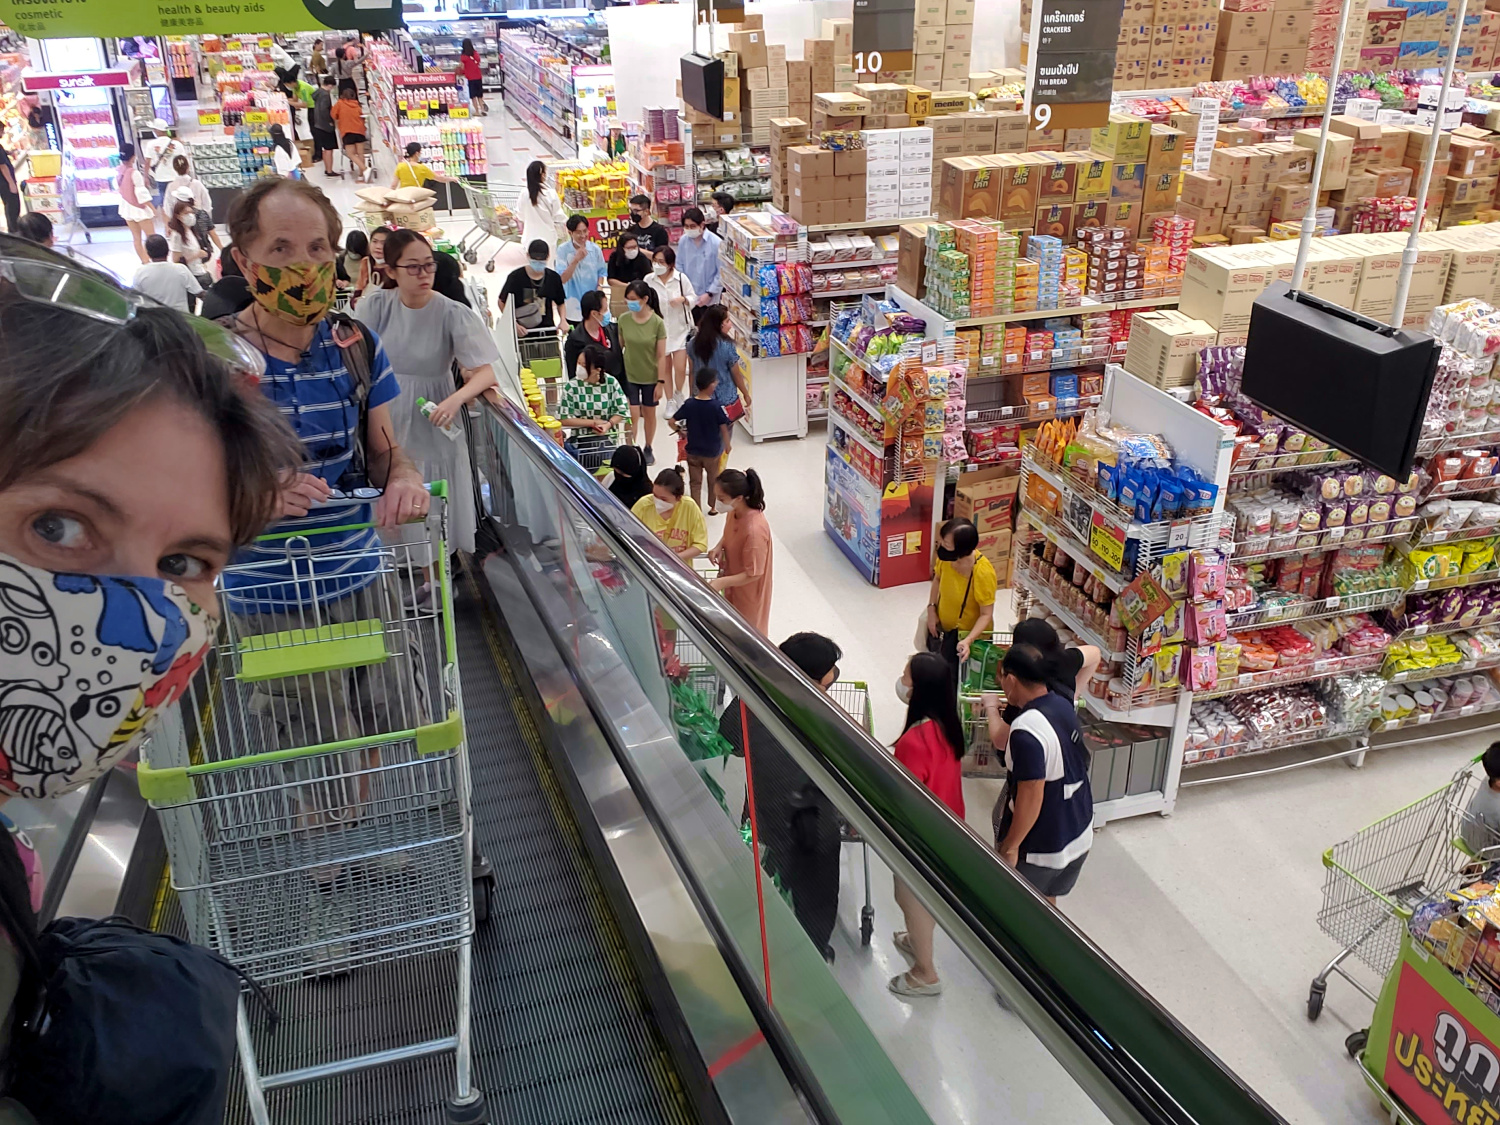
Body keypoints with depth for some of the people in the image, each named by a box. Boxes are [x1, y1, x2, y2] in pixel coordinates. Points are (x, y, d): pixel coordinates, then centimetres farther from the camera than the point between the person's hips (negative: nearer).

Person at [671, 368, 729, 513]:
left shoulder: (689, 404, -12)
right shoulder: (716, 406, -18)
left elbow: (672, 422, -11)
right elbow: (723, 428, -11)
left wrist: (680, 430, 9)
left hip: (693, 451, 1)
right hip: (712, 451, -1)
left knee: (695, 482, 14)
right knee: (713, 480, 20)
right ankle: (713, 507, 34)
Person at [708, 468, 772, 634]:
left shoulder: (754, 529, -37)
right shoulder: (735, 512, -13)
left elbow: (753, 573, -28)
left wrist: (721, 582, -34)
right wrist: (719, 546, -9)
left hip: (747, 591, -8)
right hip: (733, 587, 8)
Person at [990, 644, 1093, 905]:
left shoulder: (1027, 729, -30)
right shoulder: (1064, 704, -4)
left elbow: (1031, 797, -27)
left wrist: (1010, 846, -16)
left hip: (1039, 849, -7)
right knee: (1047, 903, 26)